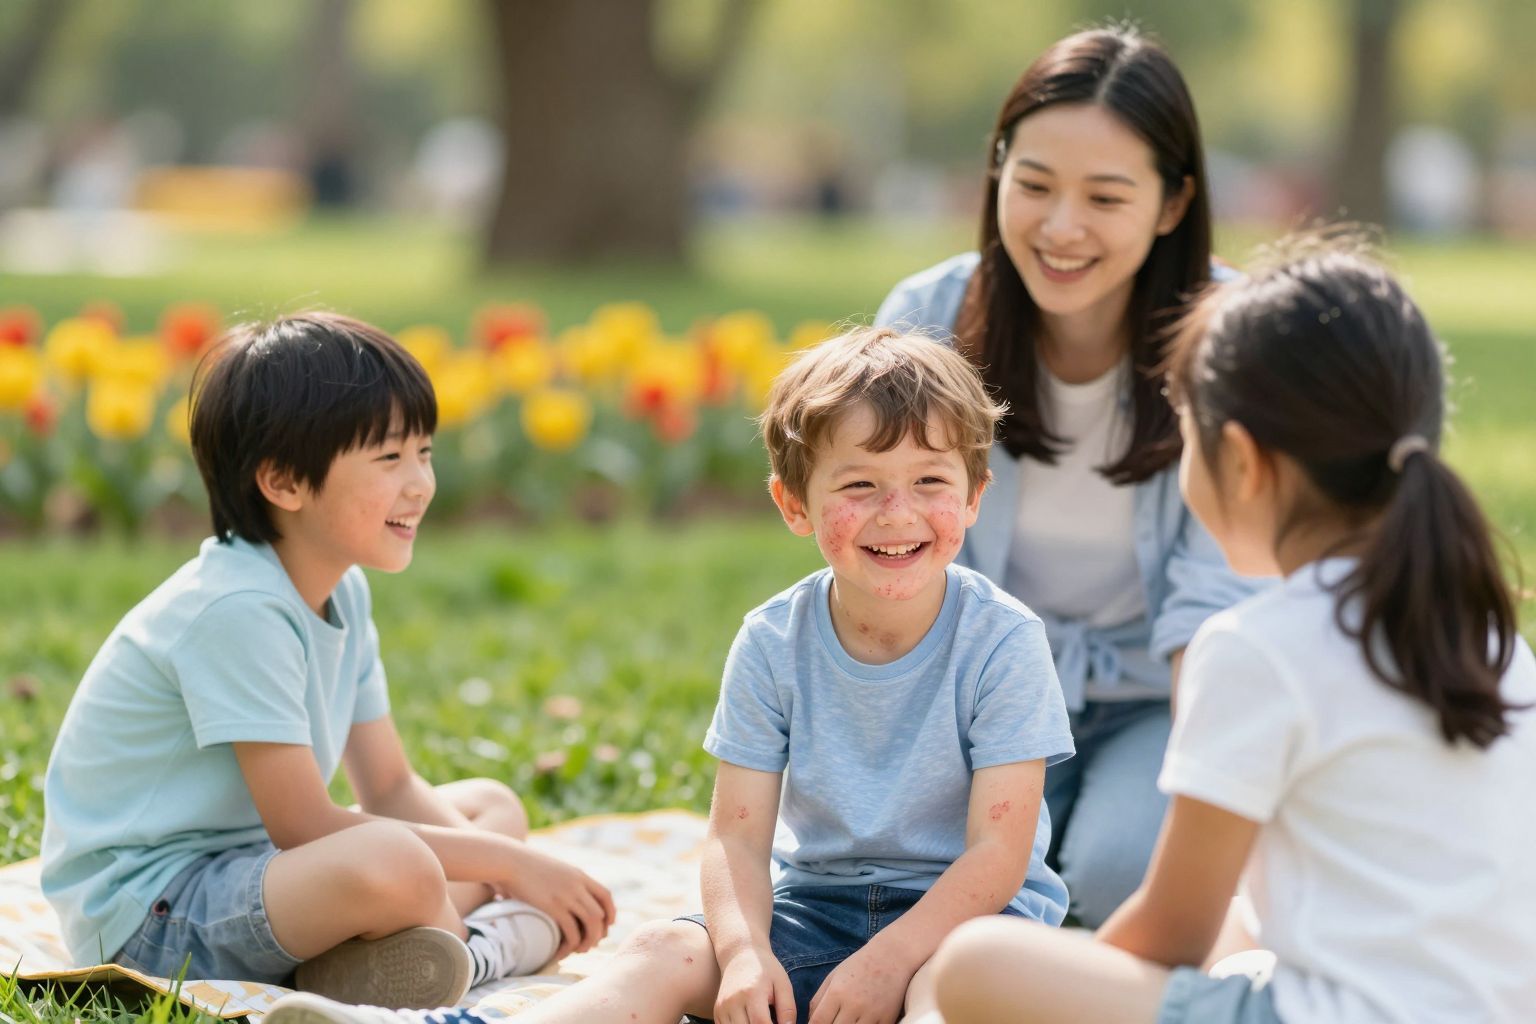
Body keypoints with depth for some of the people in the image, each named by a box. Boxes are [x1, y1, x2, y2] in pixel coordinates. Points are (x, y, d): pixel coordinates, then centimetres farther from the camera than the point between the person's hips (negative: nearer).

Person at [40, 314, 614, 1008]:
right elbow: (303, 827, -23)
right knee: (393, 864, -37)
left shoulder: (343, 592, 7)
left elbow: (390, 788, 10)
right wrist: (507, 862, -18)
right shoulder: (239, 611, -23)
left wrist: (508, 867, -9)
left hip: (251, 861, 11)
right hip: (145, 914, -11)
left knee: (493, 804, 17)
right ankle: (473, 949, -4)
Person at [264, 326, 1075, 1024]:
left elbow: (998, 852, -15)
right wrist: (747, 953, -26)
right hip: (818, 903, 3)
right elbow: (736, 836, -6)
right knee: (666, 952, -21)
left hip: (960, 911, -3)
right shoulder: (771, 645, -2)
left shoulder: (1000, 642, -12)